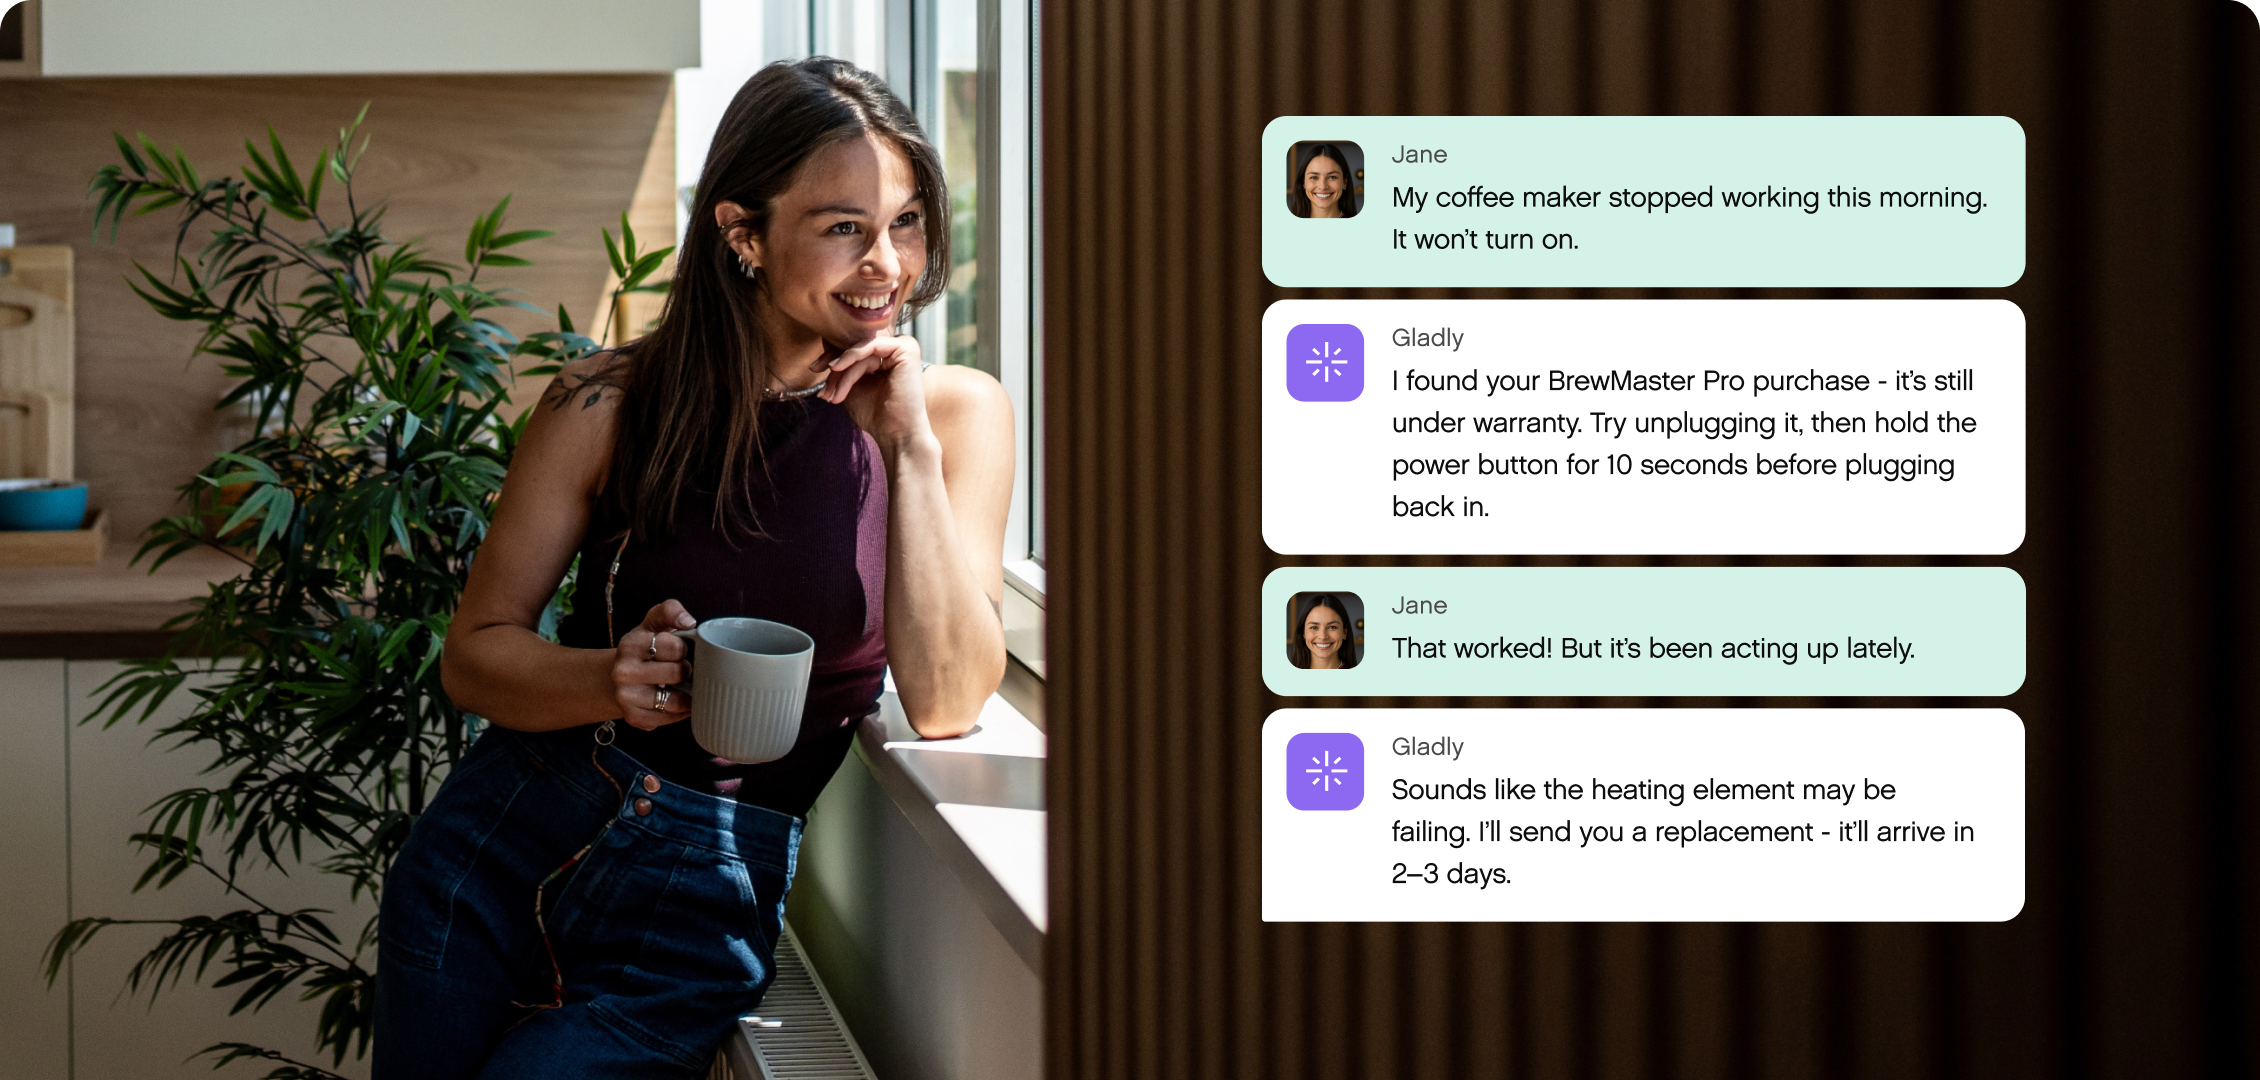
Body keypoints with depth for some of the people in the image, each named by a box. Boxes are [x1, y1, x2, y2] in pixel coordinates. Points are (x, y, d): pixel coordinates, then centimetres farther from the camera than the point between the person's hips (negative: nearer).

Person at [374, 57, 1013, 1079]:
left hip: (701, 902, -1)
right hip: (502, 832, 1)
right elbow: (475, 653, 1)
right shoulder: (610, 406, -5)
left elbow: (945, 704, -14)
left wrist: (908, 448, -20)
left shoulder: (957, 413, -5)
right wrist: (613, 679, -20)